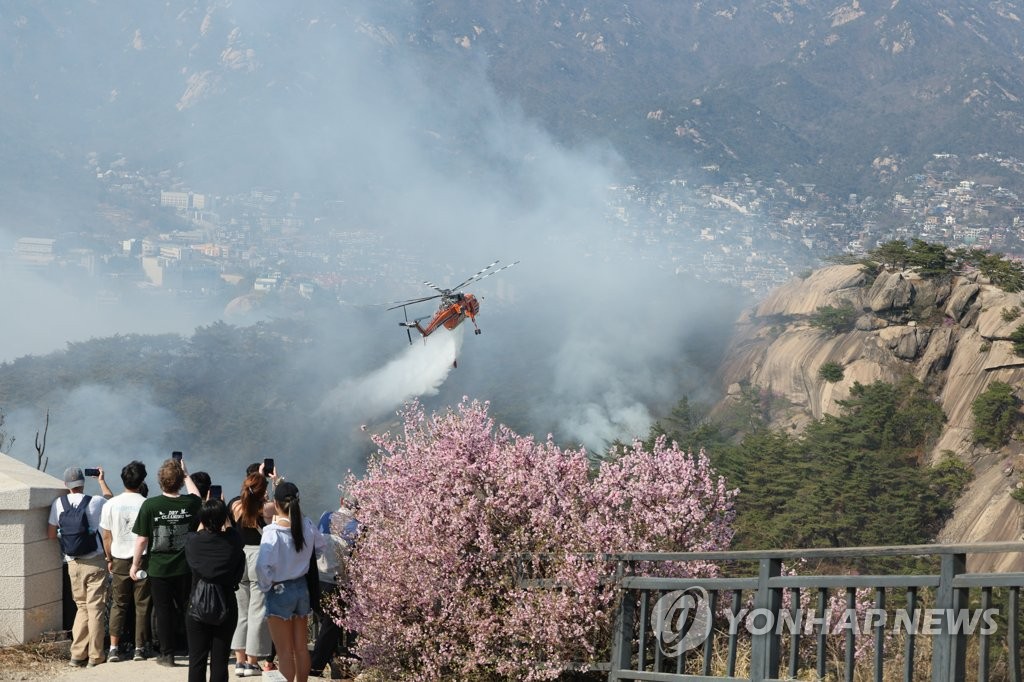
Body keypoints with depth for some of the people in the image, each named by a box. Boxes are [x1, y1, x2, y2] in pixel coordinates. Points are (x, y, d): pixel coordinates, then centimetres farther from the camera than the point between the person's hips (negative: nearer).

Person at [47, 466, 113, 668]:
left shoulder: (58, 504, -2)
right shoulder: (95, 502, -9)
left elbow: (51, 534, 5)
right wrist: (101, 481, 24)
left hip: (73, 563, 3)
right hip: (95, 562, -3)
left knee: (82, 607, 14)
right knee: (96, 608, 3)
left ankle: (77, 654, 11)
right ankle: (95, 656, 6)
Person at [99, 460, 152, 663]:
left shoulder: (110, 505, -2)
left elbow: (106, 536, 3)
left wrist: (109, 559, 15)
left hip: (120, 561, 2)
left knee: (118, 605, 9)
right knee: (142, 605, 6)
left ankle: (114, 648, 2)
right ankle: (140, 648, 7)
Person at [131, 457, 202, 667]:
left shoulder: (150, 505, -15)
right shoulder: (190, 503, -8)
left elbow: (142, 539, -10)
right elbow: (197, 497, 20)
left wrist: (135, 564, 3)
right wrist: (186, 474, 26)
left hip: (159, 568, -2)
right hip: (185, 568, 2)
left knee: (163, 611, 8)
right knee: (188, 609, 15)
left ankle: (167, 654, 13)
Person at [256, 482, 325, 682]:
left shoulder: (273, 531, -22)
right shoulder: (307, 526, -6)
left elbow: (262, 565, -27)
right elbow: (320, 548, 10)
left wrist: (266, 585, -11)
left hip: (279, 591, -5)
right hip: (302, 588, 5)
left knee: (284, 652, 4)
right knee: (301, 647, 16)